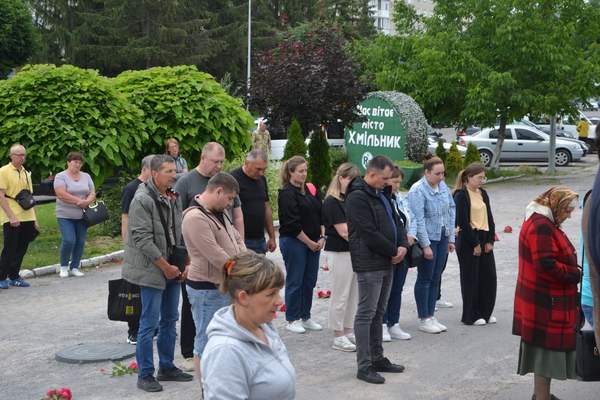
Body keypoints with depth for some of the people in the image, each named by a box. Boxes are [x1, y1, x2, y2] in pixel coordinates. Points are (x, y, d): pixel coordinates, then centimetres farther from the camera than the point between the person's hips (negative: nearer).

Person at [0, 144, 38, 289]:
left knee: (21, 249, 8)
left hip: (27, 217, 6)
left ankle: (14, 276, 19)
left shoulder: (26, 173, 15)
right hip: (12, 219, -6)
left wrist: (34, 219, 13)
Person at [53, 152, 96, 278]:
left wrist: (87, 202, -15)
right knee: (69, 241, -13)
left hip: (82, 216, 5)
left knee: (80, 242, 3)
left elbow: (92, 193, 7)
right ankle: (64, 266, 8)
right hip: (65, 216, -5)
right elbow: (61, 195, -17)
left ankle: (74, 268, 16)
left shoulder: (86, 176, 11)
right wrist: (79, 201, -18)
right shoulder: (61, 176, -4)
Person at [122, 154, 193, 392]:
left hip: (173, 269, 8)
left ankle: (167, 367, 28)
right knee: (149, 323, -3)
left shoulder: (173, 197, 8)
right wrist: (165, 267, -15)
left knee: (169, 320, 16)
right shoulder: (142, 200, -16)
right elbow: (143, 239, -19)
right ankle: (145, 375, 7)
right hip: (152, 270, -8)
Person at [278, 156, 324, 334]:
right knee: (295, 281, 0)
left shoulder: (309, 190, 12)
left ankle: (305, 317, 21)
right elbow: (292, 224, -15)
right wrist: (310, 243, -12)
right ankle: (292, 319, 10)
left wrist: (322, 237, 0)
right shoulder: (287, 194, -11)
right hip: (294, 242, -7)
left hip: (313, 242, 7)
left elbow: (320, 215, 13)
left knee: (310, 280, 10)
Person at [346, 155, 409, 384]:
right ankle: (364, 366, 0)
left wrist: (403, 245, -1)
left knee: (378, 313, 15)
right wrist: (393, 251, -12)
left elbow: (395, 221, 17)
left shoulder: (380, 194, 15)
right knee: (366, 314, -5)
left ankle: (377, 358, 24)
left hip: (386, 263, 9)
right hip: (369, 264, -9)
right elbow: (370, 234, -20)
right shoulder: (357, 197, -15)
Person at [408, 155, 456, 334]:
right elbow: (418, 219, -18)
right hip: (427, 238, -7)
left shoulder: (443, 186, 5)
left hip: (442, 238, 7)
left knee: (436, 278, 11)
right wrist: (426, 245, -19)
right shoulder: (417, 190, -16)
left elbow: (451, 210, 12)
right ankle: (424, 320, 10)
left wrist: (451, 238, 10)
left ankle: (431, 316, 20)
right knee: (425, 279, 1)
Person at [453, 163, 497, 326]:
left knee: (489, 276, 7)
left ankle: (486, 312, 20)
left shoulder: (483, 194, 12)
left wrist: (490, 240, 1)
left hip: (484, 240, 7)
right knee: (471, 278, 0)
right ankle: (471, 316, 9)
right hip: (467, 241, -7)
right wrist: (475, 244, -14)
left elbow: (489, 218, 12)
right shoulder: (461, 195, -11)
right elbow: (463, 222, -15)